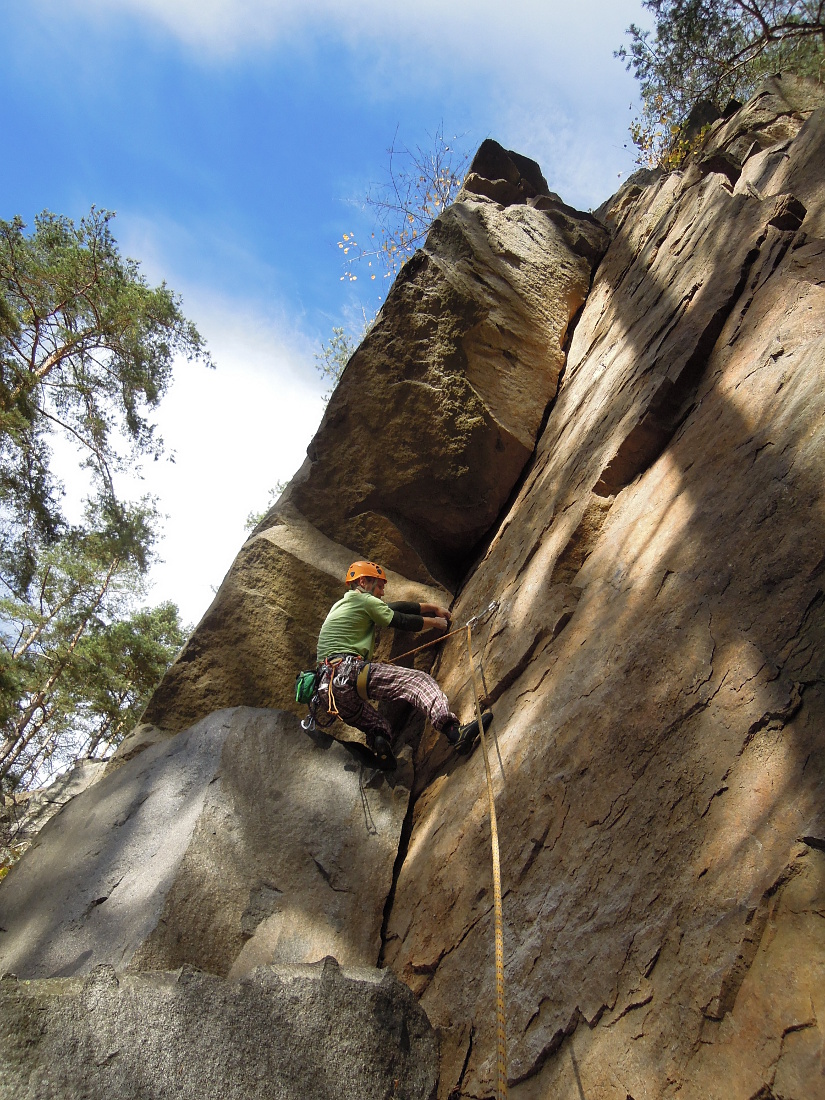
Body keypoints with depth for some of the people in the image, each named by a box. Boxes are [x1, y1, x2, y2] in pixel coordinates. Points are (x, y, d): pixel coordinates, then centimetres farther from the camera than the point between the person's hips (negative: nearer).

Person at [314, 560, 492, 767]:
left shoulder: (340, 606, 31)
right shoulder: (362, 599, 5)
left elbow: (396, 608, 32)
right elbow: (402, 621, 5)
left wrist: (433, 607, 34)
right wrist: (435, 622, 22)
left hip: (326, 689, 9)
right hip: (347, 672, -9)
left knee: (380, 727, 23)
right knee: (418, 680, -13)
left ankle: (378, 744, -12)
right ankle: (454, 732, -34)